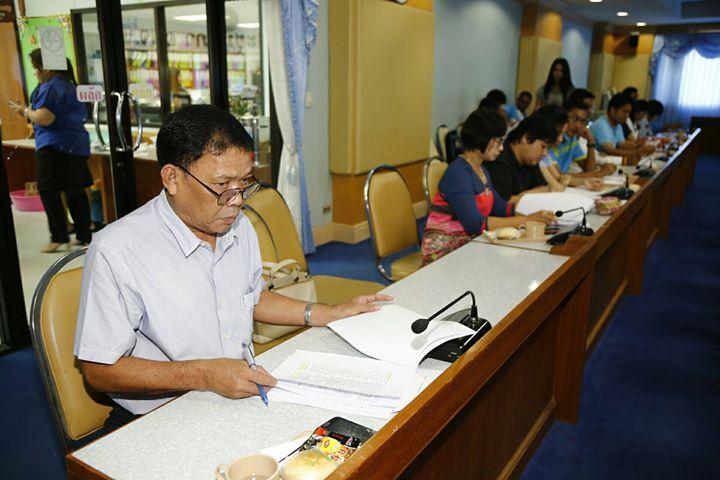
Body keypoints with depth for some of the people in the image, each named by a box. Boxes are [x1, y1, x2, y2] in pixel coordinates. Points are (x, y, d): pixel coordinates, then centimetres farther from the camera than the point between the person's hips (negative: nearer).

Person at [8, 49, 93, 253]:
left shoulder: (51, 87, -12)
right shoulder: (68, 84, 18)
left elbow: (44, 118, -20)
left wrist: (25, 110, -3)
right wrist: (30, 113, 23)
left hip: (55, 146, -9)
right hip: (77, 143, 9)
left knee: (48, 191, -2)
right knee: (75, 190, 10)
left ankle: (59, 238, -2)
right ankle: (83, 236, 13)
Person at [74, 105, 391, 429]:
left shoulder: (239, 226, 6)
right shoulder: (116, 253, -19)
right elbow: (99, 371, -15)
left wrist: (330, 314, 15)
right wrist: (204, 375, -24)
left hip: (243, 393, 6)